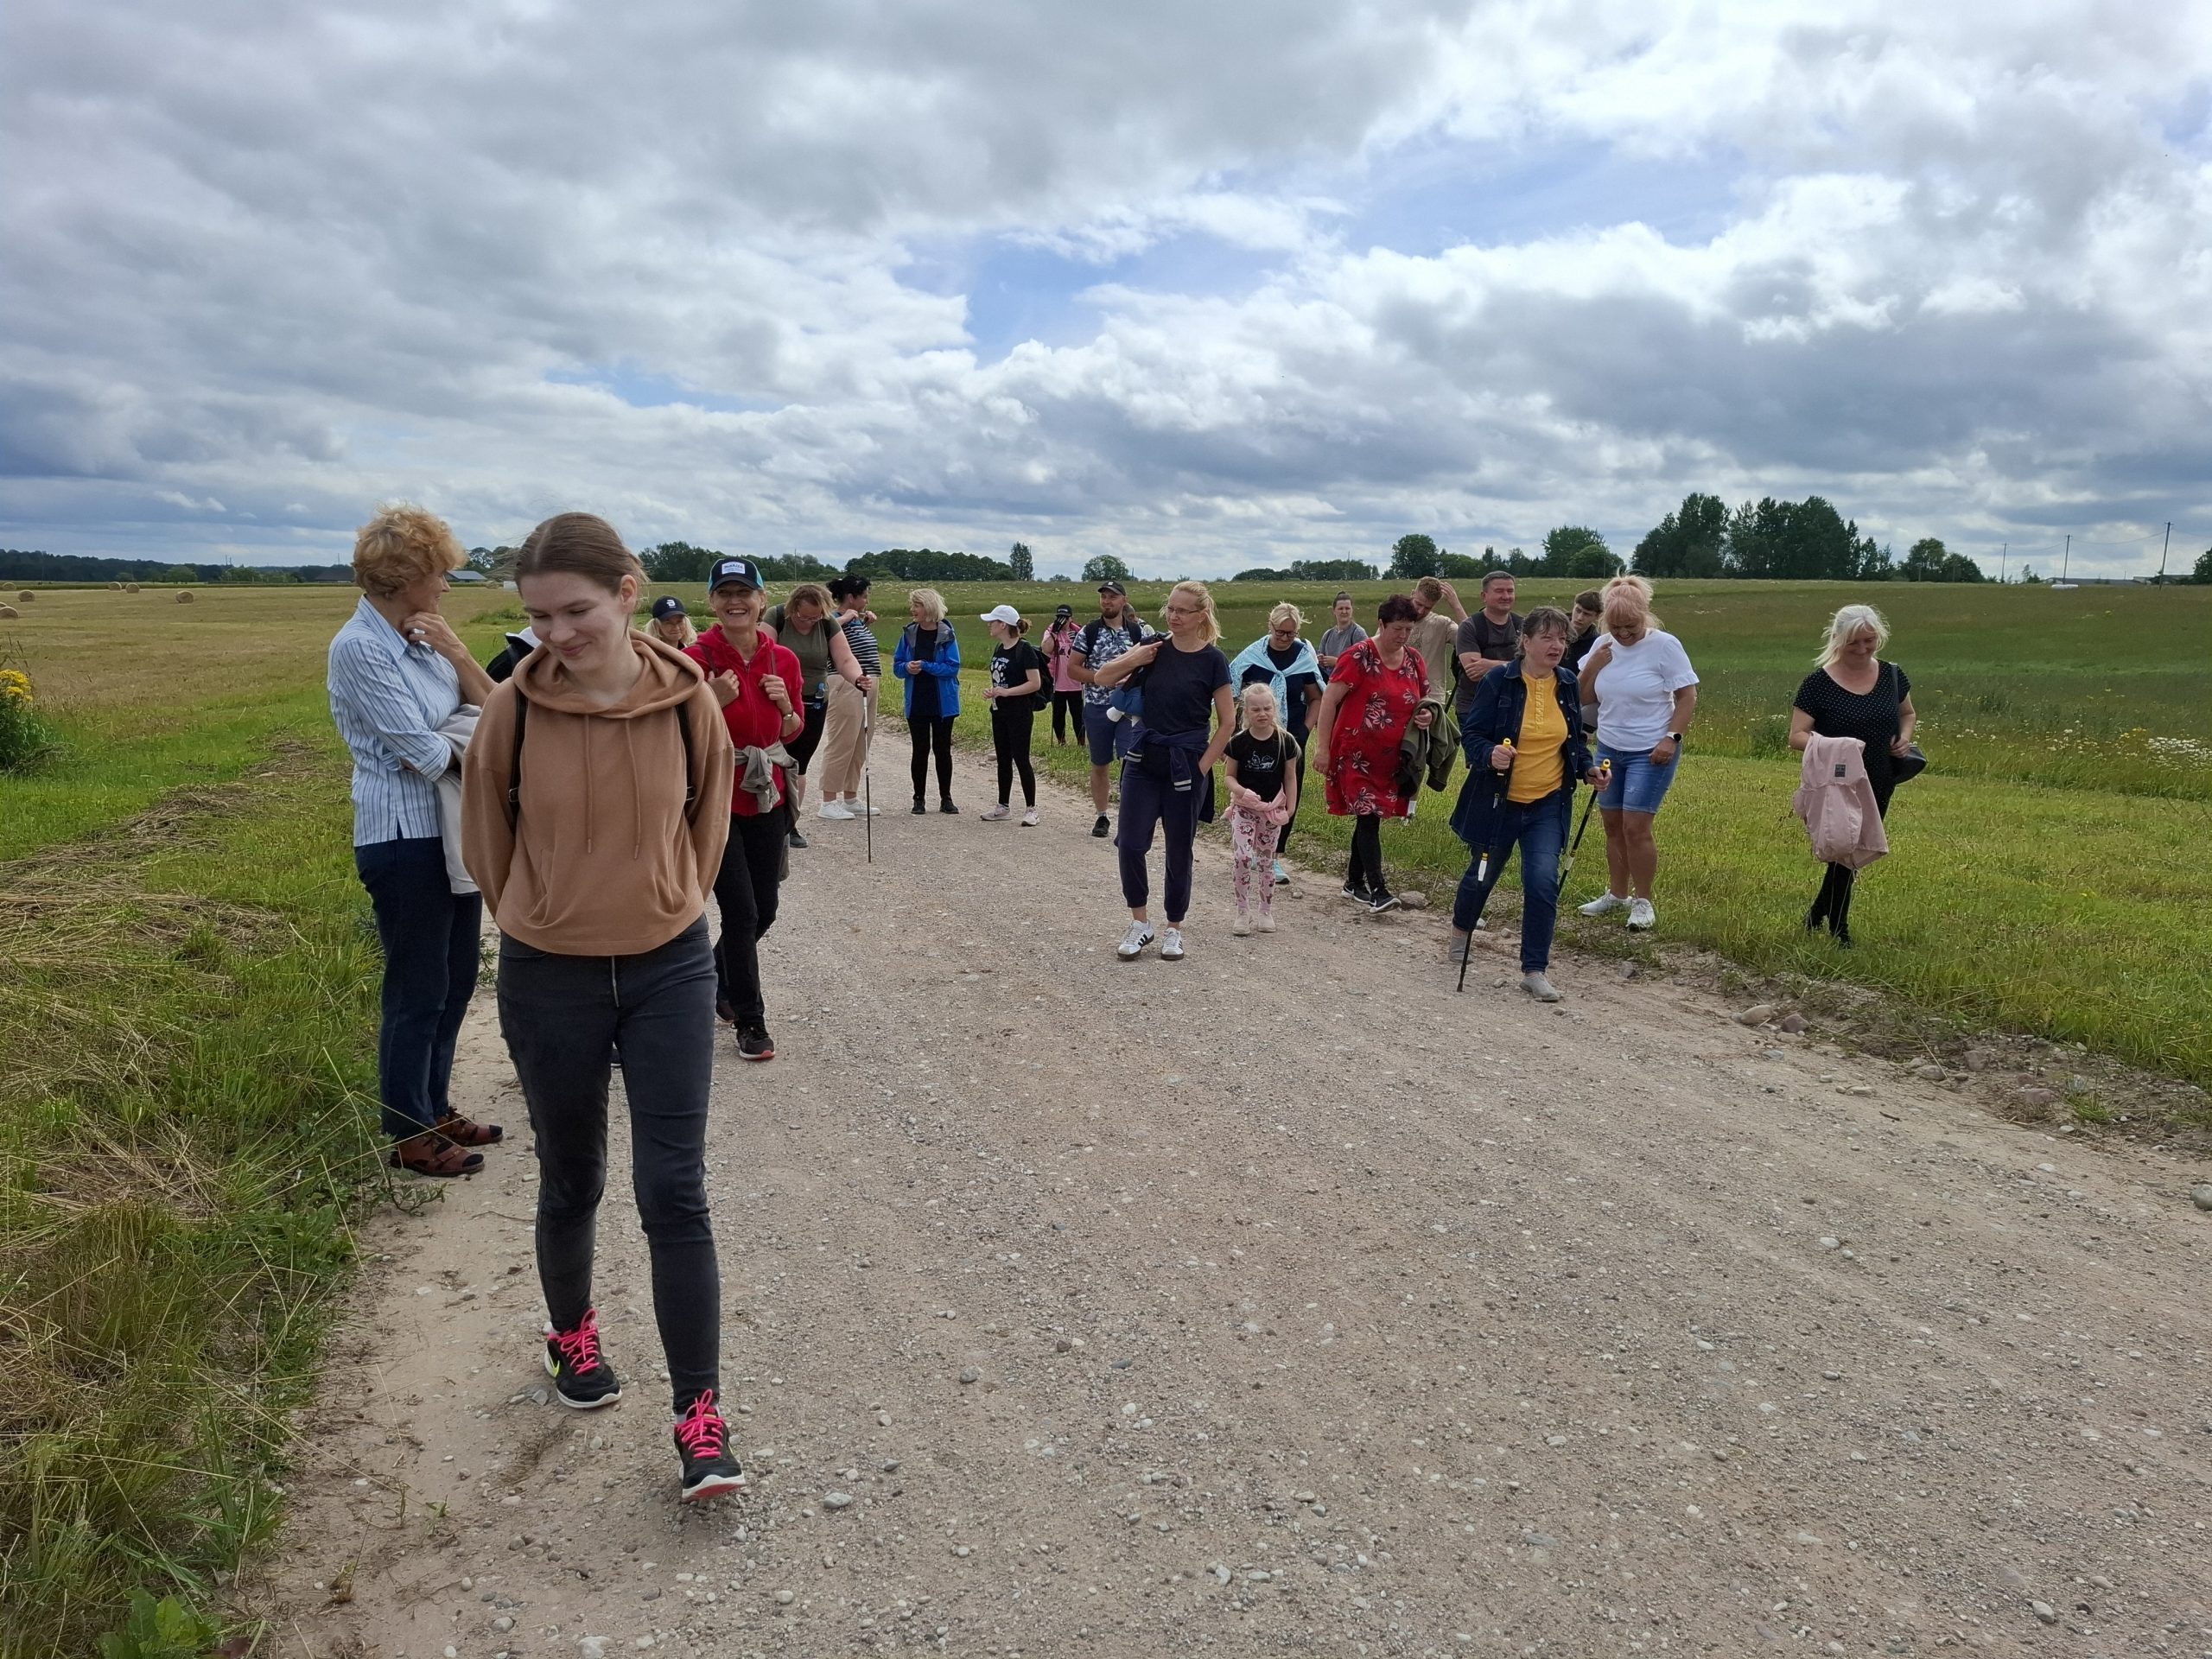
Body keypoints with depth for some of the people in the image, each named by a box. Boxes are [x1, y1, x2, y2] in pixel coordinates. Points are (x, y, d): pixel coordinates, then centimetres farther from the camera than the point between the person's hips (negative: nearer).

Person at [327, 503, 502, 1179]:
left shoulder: (421, 638, 9)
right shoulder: (359, 648, -15)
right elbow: (422, 752, -18)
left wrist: (457, 653, -8)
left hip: (453, 830, 8)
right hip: (405, 837, -8)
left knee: (456, 979, 16)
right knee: (418, 990, 2)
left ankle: (436, 1110, 30)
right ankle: (411, 1136, 16)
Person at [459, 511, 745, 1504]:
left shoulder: (687, 702, -10)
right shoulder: (515, 711, -12)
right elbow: (489, 842, 4)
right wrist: (543, 925, 12)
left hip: (670, 971, 0)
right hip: (547, 982, 0)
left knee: (674, 1192, -3)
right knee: (570, 1182, 16)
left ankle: (700, 1417, 6)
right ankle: (572, 1336, 44)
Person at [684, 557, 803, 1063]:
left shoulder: (784, 659, 1)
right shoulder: (696, 659, -10)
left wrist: (786, 705, -9)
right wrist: (713, 701, -22)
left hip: (768, 798, 5)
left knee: (764, 912, 13)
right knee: (741, 914, -4)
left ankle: (716, 976, 42)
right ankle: (751, 1021, 12)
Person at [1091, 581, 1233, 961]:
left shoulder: (1212, 660, -7)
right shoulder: (1155, 647, 2)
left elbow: (1226, 723, -3)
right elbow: (1101, 679, 3)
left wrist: (1202, 766, -8)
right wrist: (1132, 661, -14)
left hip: (1186, 767, -3)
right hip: (1144, 759, 3)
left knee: (1178, 851, 7)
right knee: (1130, 844, -3)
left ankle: (1174, 929, 22)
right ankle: (1140, 922, 15)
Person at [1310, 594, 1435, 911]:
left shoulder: (1414, 661, 7)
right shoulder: (1360, 657, -12)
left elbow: (1425, 701, 21)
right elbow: (1329, 701, -12)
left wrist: (1428, 714, -4)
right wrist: (1322, 748, -15)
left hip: (1390, 758, 6)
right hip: (1356, 754, -6)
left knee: (1369, 818, 13)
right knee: (1368, 817, -10)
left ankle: (1354, 883, 24)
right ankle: (1377, 890, -11)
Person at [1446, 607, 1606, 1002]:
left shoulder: (1568, 686, 3)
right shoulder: (1498, 681, -11)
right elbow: (1471, 734, -11)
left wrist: (1588, 768, -2)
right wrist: (1489, 755, -31)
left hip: (1548, 805, 2)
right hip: (1498, 802, -2)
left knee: (1543, 882, -12)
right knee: (1483, 874, 15)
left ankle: (1535, 970, -1)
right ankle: (1461, 929, 47)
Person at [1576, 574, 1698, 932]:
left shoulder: (1664, 645, -12)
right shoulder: (1603, 645, 4)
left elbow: (1687, 696, -9)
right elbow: (1584, 697, 8)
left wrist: (1673, 738, -18)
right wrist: (1593, 666, -8)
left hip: (1651, 753, -6)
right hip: (1609, 748, 6)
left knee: (1635, 826, -10)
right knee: (1612, 824, 10)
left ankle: (1642, 902, 4)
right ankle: (1616, 894, 24)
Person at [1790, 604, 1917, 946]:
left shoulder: (1892, 675, 3)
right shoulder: (1818, 683, -11)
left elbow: (1908, 714, 20)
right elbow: (1797, 736, -13)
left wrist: (1904, 738, -1)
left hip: (1879, 787, 5)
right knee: (1844, 853, -4)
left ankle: (1816, 916, 34)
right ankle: (1839, 931, 13)